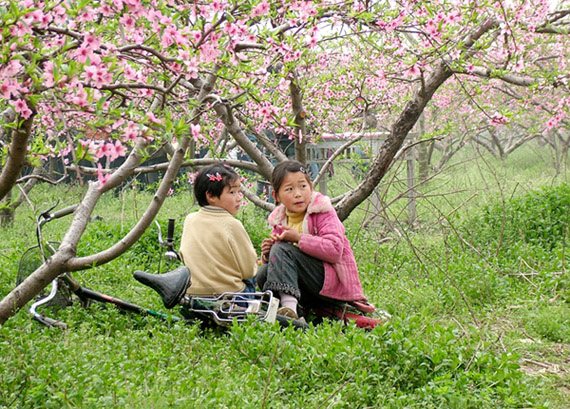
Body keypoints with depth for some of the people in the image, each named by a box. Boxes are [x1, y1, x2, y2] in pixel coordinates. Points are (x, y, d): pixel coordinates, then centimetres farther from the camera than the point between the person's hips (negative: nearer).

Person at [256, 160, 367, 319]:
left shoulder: (323, 212, -8)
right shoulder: (280, 219, 10)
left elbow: (335, 250, -22)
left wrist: (298, 238, -24)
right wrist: (267, 254, -9)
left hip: (334, 281, -6)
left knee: (282, 249, -23)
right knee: (263, 274, -14)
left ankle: (289, 306, -39)